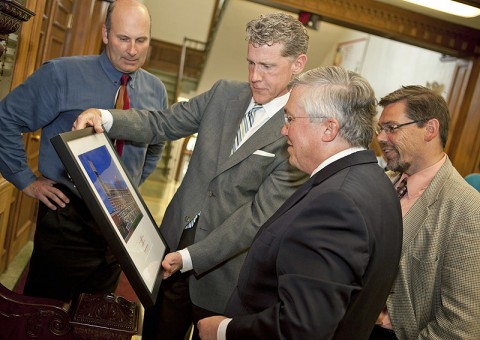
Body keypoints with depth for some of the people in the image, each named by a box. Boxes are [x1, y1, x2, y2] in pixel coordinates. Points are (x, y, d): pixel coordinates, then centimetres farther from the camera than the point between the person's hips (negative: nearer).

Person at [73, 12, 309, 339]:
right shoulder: (225, 93, 0)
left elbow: (261, 214, -20)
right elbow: (162, 124, 2)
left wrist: (190, 257, -24)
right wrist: (106, 117, -16)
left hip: (222, 268, -4)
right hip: (173, 242, 5)